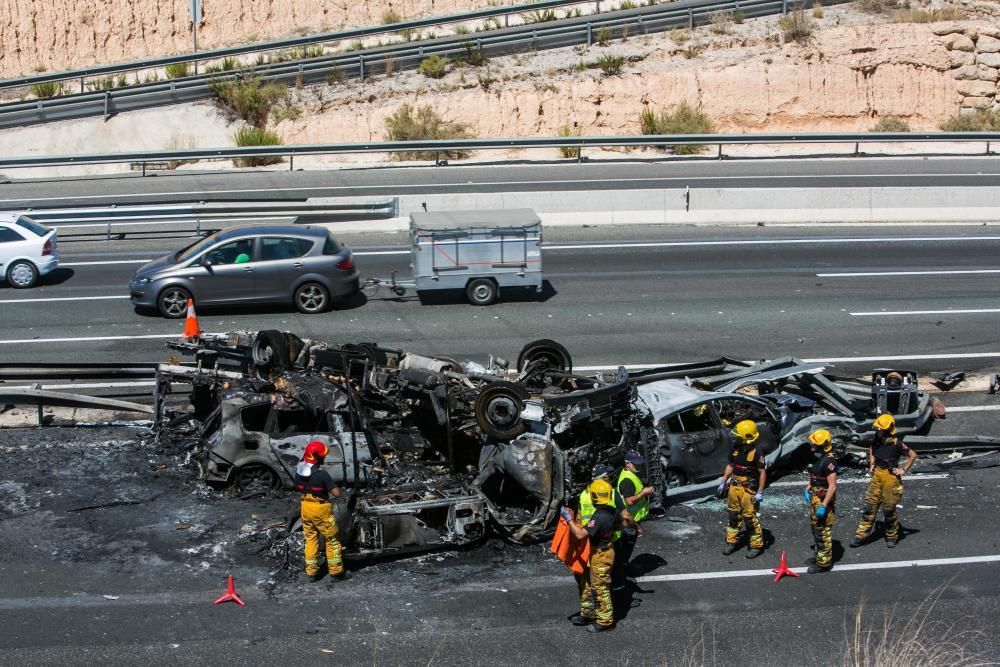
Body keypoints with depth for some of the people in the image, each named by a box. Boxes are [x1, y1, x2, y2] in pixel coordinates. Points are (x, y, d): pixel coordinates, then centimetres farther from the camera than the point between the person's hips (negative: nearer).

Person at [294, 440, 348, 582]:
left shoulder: (299, 470, -3)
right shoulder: (321, 474, -24)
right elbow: (337, 493, -23)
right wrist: (333, 486, -4)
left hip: (305, 507, 6)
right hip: (320, 509, -6)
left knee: (310, 539, 17)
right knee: (331, 539, 9)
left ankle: (311, 572, 21)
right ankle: (336, 571, 14)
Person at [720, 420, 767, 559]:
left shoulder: (756, 453, -17)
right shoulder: (735, 449, 3)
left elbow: (762, 472, -14)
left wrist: (760, 492, -16)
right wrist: (723, 482, 11)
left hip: (748, 489, -7)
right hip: (734, 487, 7)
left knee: (750, 518, -2)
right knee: (733, 516, 14)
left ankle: (756, 545, 11)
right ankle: (732, 542, 26)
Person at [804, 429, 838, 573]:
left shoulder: (829, 461, -23)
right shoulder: (816, 458, 6)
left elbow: (832, 486, -25)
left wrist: (823, 506, -26)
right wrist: (807, 489, 9)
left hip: (824, 501, -10)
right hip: (815, 499, 10)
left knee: (822, 532, -1)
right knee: (815, 528, 21)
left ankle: (823, 562, 8)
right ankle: (820, 555, 36)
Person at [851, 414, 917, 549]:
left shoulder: (896, 443, -18)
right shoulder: (877, 439, -1)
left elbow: (913, 455, -9)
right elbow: (871, 450, 23)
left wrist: (904, 470, -10)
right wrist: (872, 463, 12)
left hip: (890, 476, -5)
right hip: (877, 473, 5)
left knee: (889, 508, 5)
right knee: (870, 504, 5)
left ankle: (892, 536, 24)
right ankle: (862, 535, 10)